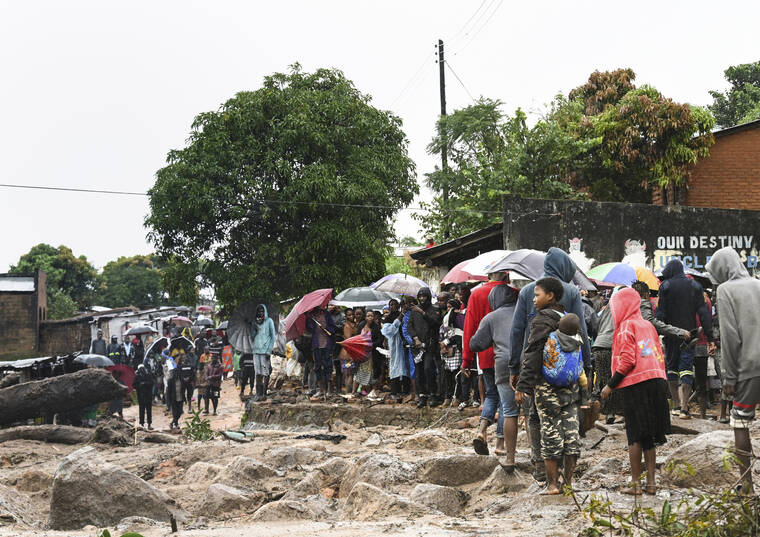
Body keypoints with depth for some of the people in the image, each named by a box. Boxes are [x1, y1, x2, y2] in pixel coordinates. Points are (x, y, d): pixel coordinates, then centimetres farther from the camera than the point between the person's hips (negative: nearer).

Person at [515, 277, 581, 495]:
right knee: (571, 431, 8)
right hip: (571, 385, 7)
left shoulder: (541, 321, -12)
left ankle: (552, 484, 2)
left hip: (547, 386, -7)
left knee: (550, 433, -1)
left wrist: (523, 386, -14)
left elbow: (532, 356, -16)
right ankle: (569, 481, 14)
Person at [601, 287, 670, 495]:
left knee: (635, 436, -1)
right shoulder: (648, 326, 17)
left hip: (635, 385, -6)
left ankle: (635, 483, 1)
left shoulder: (626, 327, -5)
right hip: (656, 382, 7)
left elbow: (627, 361, -14)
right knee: (649, 437, 10)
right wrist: (662, 382, 18)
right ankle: (651, 482, 10)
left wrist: (610, 385, -10)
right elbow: (660, 356, 16)